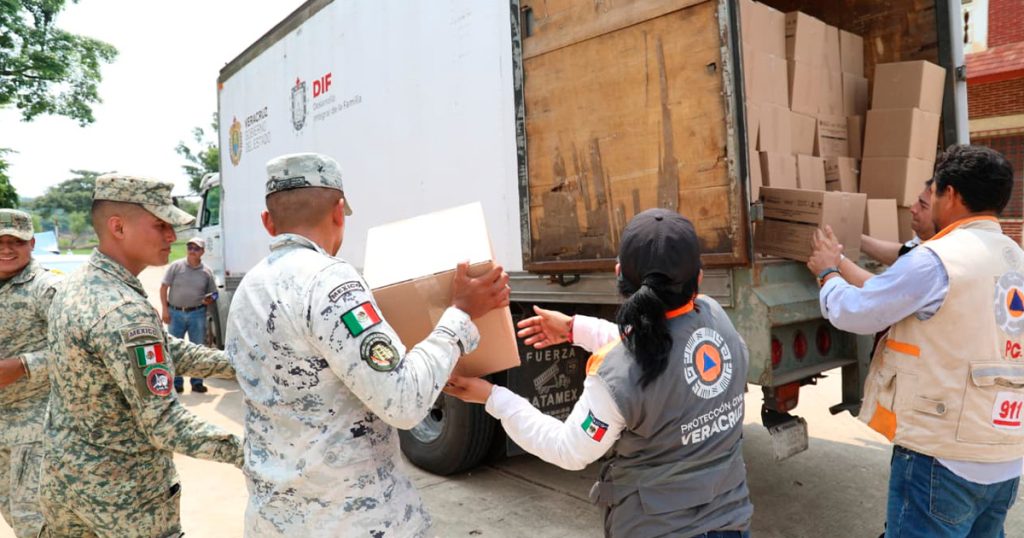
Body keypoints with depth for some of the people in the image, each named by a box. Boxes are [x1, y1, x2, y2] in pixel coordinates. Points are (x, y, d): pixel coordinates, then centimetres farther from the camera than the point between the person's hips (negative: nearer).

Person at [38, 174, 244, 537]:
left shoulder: (74, 286, 1)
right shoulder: (124, 311, -29)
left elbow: (167, 350, 4)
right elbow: (163, 423, -29)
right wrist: (243, 451, -27)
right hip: (123, 490, -8)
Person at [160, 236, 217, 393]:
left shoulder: (207, 272, 2)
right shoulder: (176, 266, -2)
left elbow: (212, 294, 11)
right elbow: (164, 288, 1)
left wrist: (210, 300, -12)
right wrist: (165, 309, -6)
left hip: (197, 314, 1)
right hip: (175, 313, -1)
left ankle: (197, 382, 17)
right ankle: (176, 383, 17)